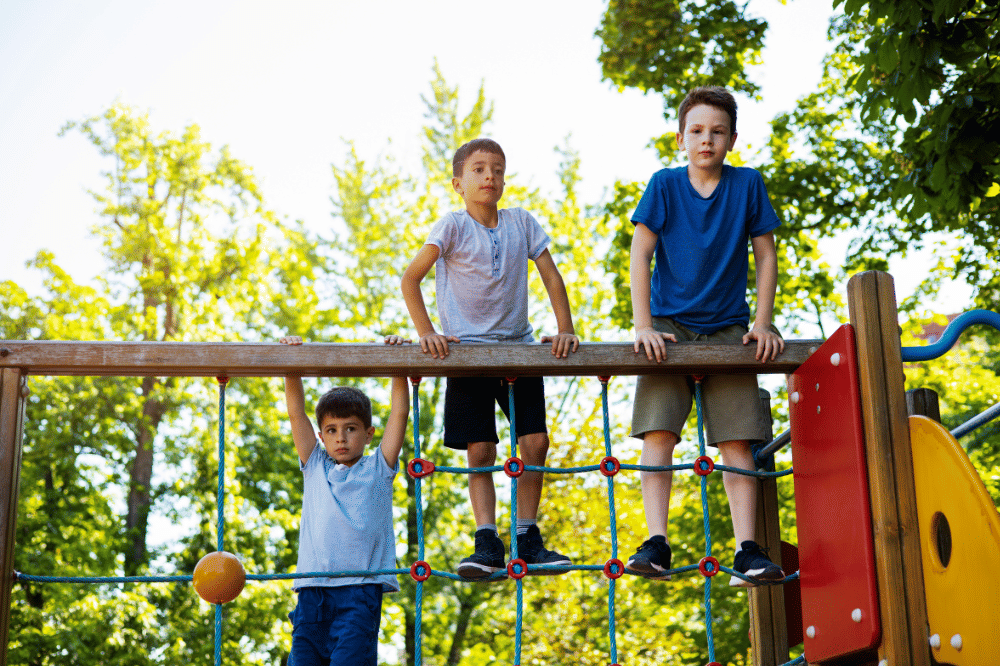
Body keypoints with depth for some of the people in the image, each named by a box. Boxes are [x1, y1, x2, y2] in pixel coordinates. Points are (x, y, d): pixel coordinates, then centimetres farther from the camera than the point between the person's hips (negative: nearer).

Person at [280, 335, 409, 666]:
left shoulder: (378, 468, 15)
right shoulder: (315, 467, 20)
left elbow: (399, 412, 9)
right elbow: (296, 412, 14)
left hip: (360, 590, -3)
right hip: (312, 590, 3)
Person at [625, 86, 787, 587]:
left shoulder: (748, 185, 0)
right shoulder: (664, 185, -3)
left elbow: (765, 255, 4)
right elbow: (640, 254, -6)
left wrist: (762, 322, -4)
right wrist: (643, 326, -15)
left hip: (727, 328, 1)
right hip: (670, 325, -1)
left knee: (737, 440, -5)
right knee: (657, 432, -13)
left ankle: (746, 552, -5)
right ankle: (656, 545, -15)